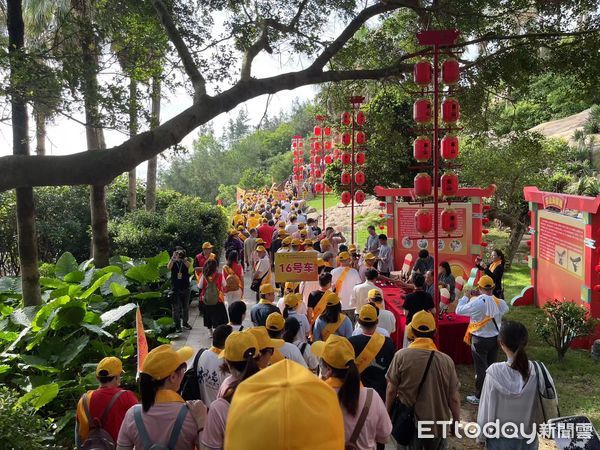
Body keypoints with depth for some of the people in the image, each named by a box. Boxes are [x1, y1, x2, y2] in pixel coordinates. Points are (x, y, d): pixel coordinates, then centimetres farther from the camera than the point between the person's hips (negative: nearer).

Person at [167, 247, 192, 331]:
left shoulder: (185, 261, 2)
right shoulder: (173, 262, 0)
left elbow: (189, 265, -20)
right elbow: (168, 267, -21)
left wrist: (183, 258, -34)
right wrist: (173, 257, -34)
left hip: (185, 288, 2)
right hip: (175, 288, -2)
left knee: (186, 307, 13)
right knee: (175, 308, -1)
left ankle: (185, 322, 26)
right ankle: (177, 325, 7)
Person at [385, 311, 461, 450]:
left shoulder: (401, 356, -16)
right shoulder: (446, 360, -13)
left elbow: (391, 391, -9)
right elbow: (454, 398, -7)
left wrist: (387, 413, 7)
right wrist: (456, 421, 9)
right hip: (437, 423, 1)